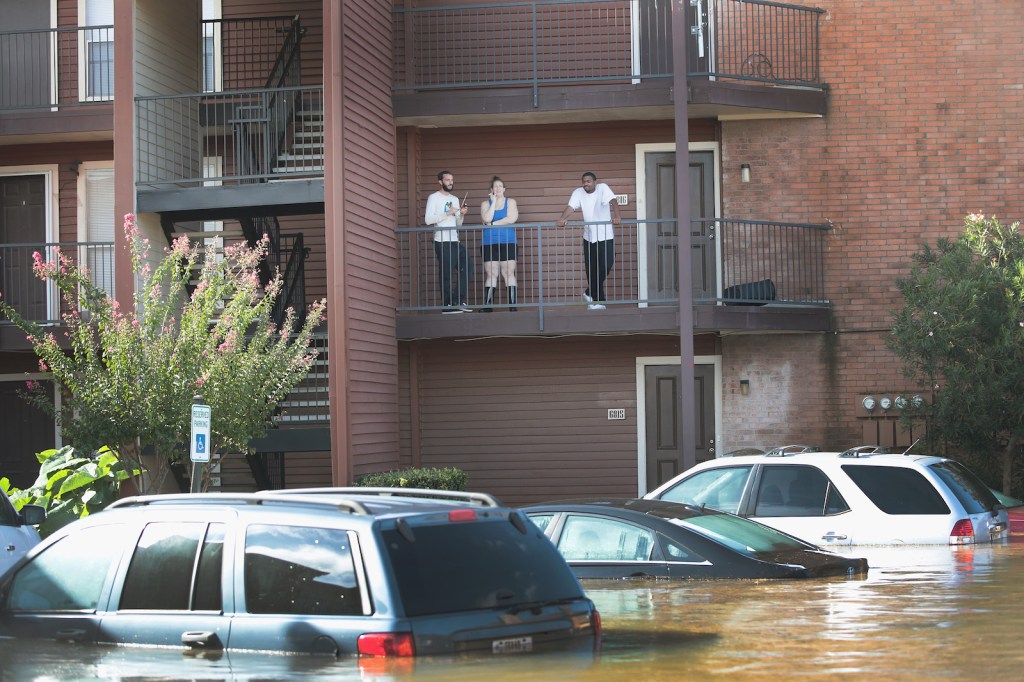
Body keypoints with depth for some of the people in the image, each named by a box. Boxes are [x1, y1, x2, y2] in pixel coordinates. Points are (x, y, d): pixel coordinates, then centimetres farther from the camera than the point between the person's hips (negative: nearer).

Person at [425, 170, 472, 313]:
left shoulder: (455, 199, 20)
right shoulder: (434, 198, -2)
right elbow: (428, 220, -13)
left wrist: (462, 215, -2)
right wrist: (448, 214, -15)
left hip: (455, 241, 7)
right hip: (442, 242, -7)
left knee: (467, 266, 2)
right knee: (446, 274, -6)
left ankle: (458, 302, 8)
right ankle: (447, 305, -1)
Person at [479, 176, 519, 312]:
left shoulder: (511, 202, 9)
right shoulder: (486, 204, 10)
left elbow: (511, 219, -7)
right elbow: (487, 219, -9)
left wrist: (493, 224, -7)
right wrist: (494, 202, -6)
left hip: (508, 243, 0)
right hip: (489, 243, 0)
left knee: (509, 274, -4)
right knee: (491, 275, -2)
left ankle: (512, 305, -5)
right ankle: (487, 307, -3)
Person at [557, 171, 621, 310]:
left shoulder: (603, 188, -9)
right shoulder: (578, 192, -1)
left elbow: (613, 201, -23)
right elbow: (571, 207, -13)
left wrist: (616, 217, -41)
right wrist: (562, 219, -33)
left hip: (605, 235, -3)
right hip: (589, 237, 3)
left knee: (606, 265, -11)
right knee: (592, 269, 2)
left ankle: (590, 293, 9)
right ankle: (598, 300, 12)